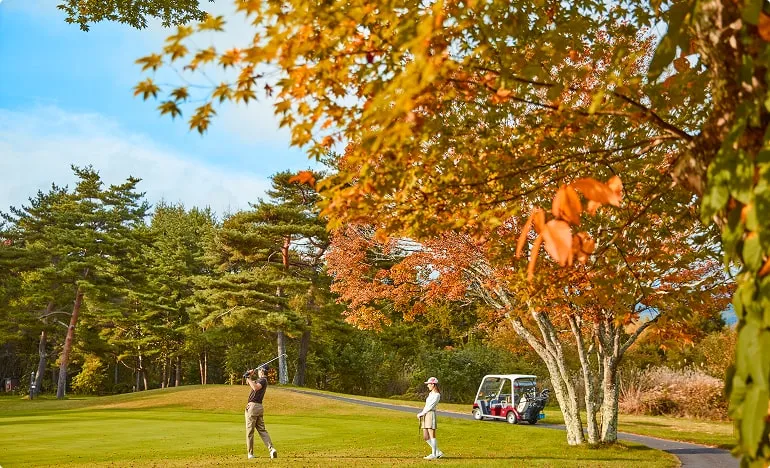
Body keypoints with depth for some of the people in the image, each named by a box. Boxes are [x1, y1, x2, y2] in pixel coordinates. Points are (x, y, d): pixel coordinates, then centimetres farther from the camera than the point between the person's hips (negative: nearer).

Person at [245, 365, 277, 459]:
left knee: (249, 431, -1)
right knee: (262, 430, 7)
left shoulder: (263, 380, -10)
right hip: (259, 407, 9)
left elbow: (255, 388, -30)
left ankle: (250, 453, 3)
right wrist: (250, 376, 15)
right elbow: (250, 384, 31)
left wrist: (249, 378, -21)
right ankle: (271, 449, -6)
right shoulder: (260, 380, 19)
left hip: (253, 406, -9)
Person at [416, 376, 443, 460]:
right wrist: (421, 414, 4)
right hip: (425, 415, 9)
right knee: (425, 437, 7)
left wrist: (421, 414, -8)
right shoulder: (430, 394, 19)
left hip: (431, 414, -9)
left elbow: (430, 407, -12)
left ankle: (434, 454, 0)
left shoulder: (437, 395, -9)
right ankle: (438, 452, 13)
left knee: (432, 435, -6)